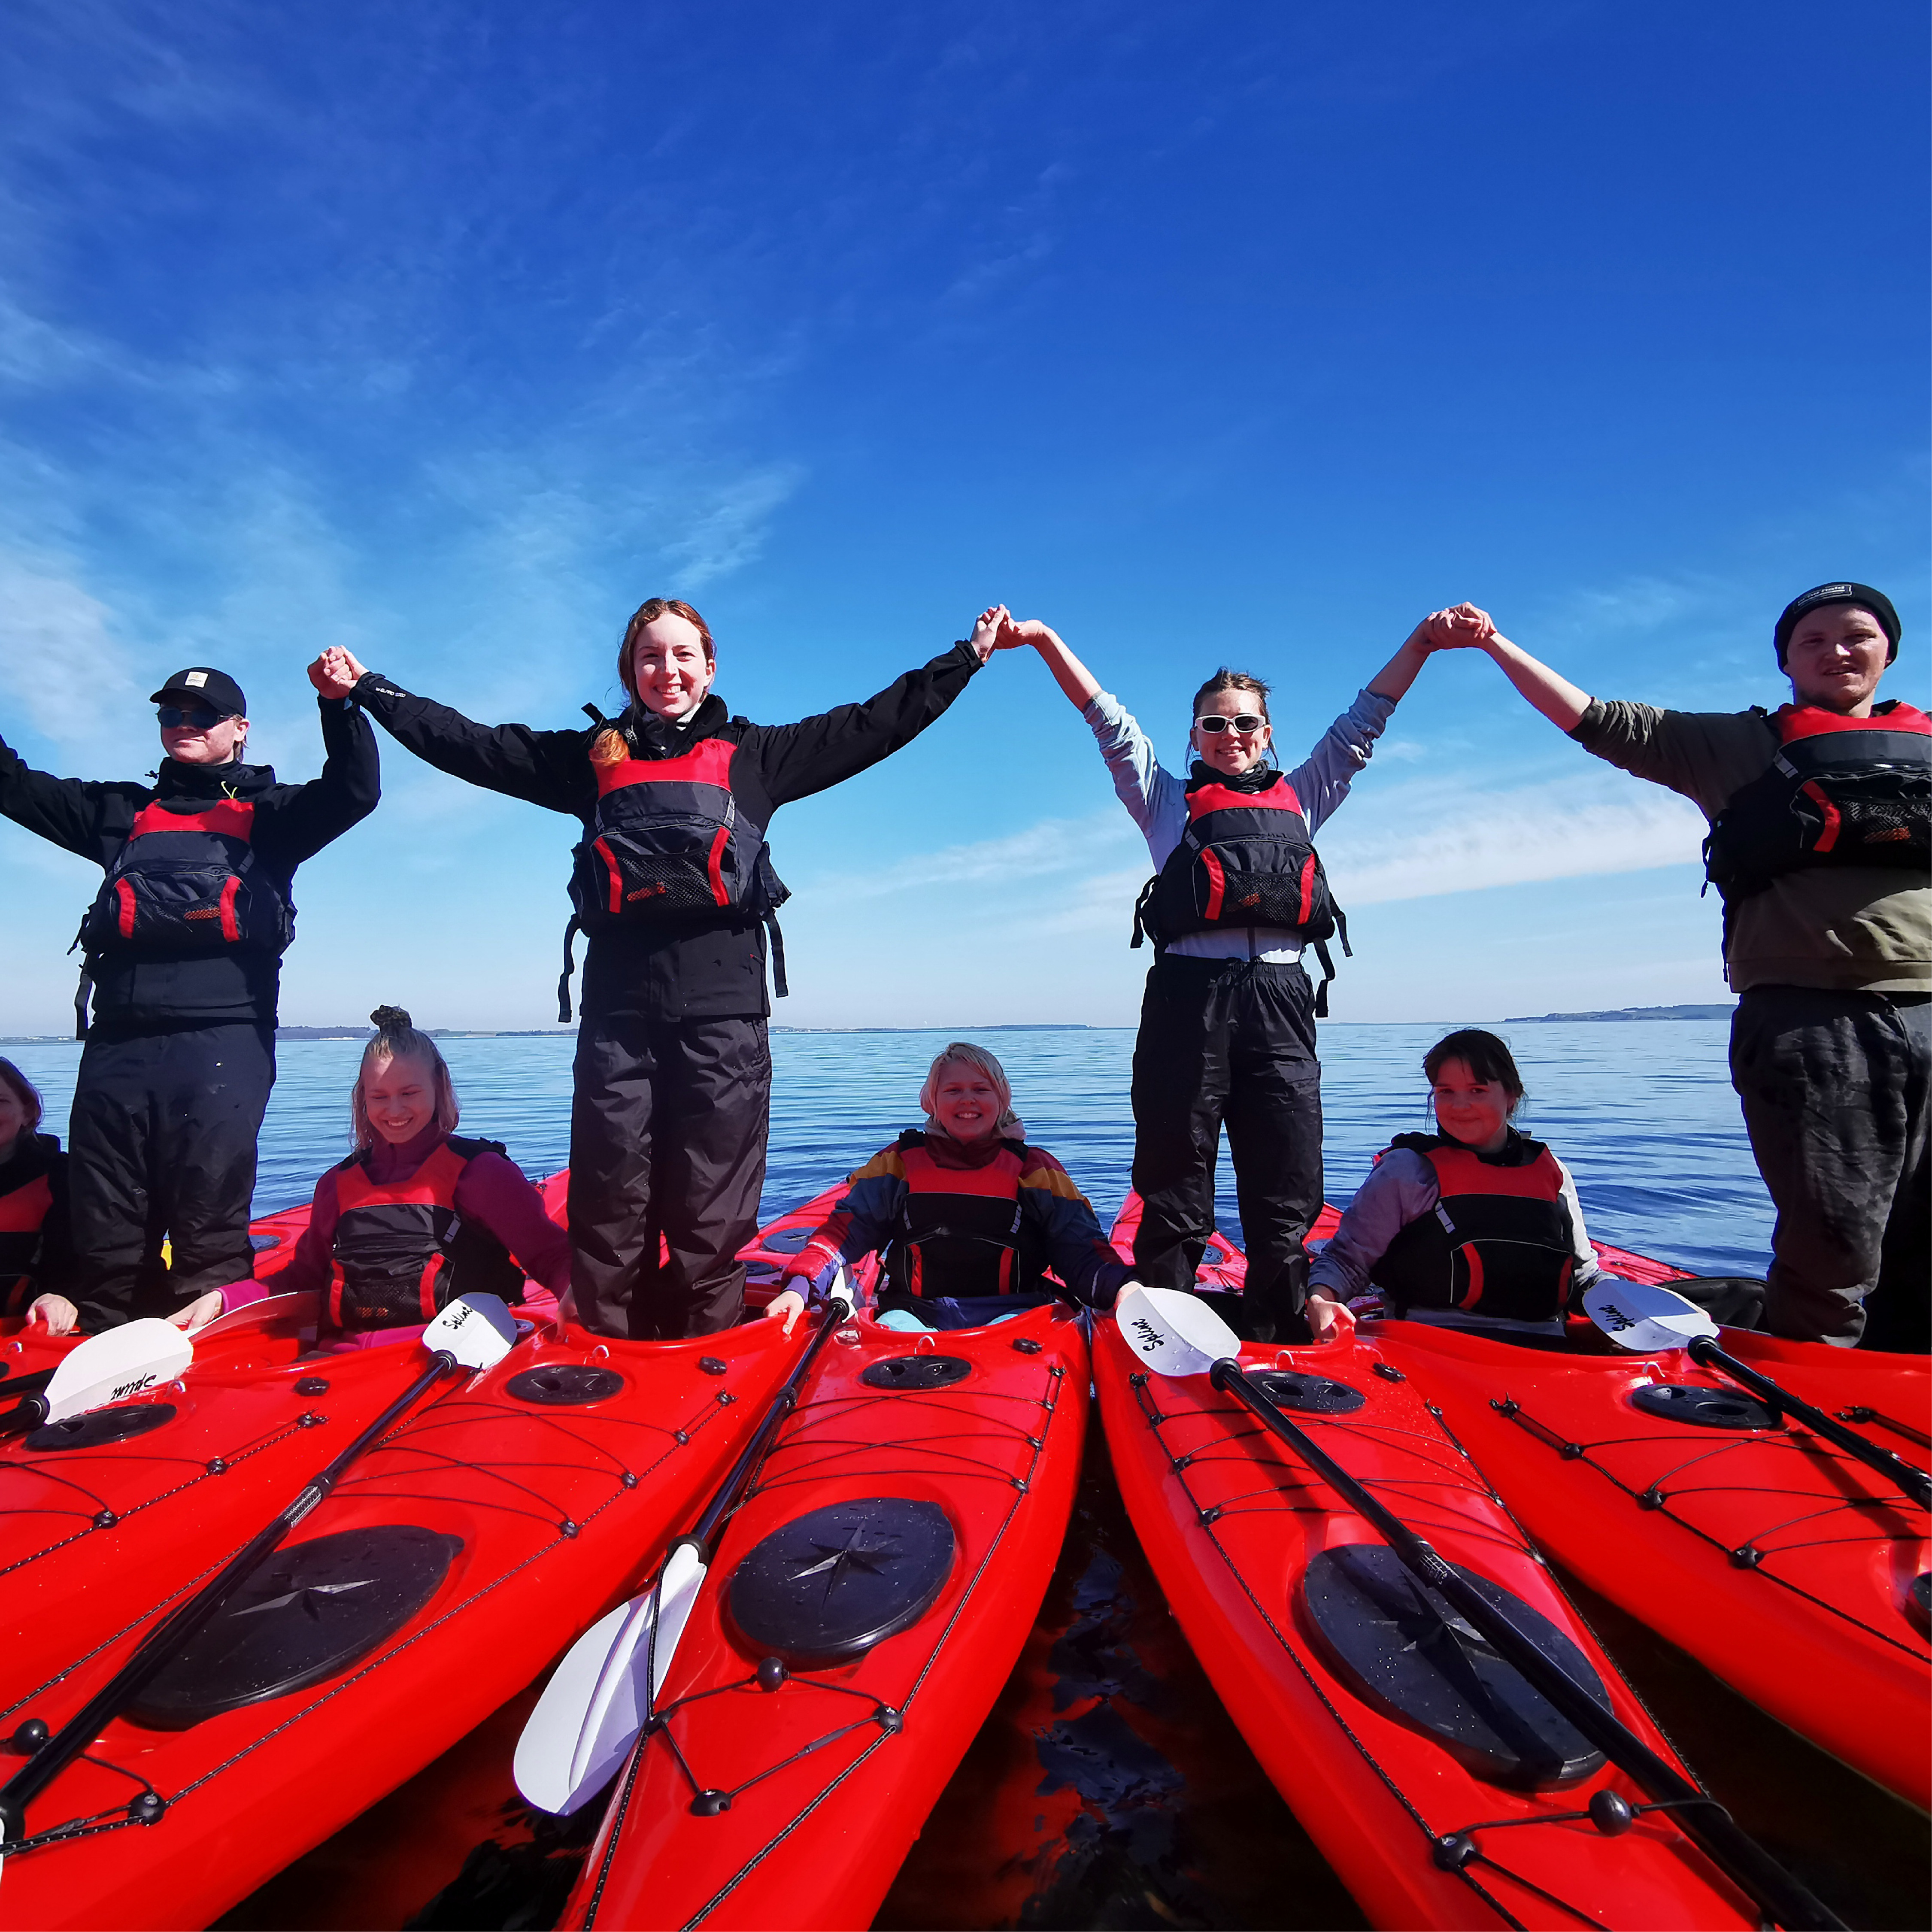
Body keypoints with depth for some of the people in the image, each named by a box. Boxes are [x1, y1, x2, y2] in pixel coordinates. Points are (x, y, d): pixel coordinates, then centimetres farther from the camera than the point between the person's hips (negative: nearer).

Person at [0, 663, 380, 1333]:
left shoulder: (269, 812, 15)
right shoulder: (124, 812, 27)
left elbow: (354, 792, -1)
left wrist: (339, 702, -15)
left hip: (223, 1039, -4)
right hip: (117, 1042, 4)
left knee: (209, 1224, -9)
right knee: (103, 1230, 5)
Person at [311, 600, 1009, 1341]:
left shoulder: (754, 753, 15)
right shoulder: (592, 757, 19)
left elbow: (873, 725, 13)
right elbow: (467, 743, 22)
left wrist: (966, 657, 12)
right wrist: (366, 688, 22)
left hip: (723, 1004, -1)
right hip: (618, 1003, 2)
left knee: (712, 1206, 2)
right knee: (609, 1200, 4)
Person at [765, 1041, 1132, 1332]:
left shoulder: (1036, 1169, 10)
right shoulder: (900, 1162, 12)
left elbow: (1081, 1252, 4)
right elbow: (845, 1230, 7)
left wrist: (1121, 1287, -17)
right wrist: (799, 1287, -11)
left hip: (1012, 1312, -1)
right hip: (915, 1310, 1)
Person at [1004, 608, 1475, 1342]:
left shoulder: (1300, 798, 27)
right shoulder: (1169, 800, 20)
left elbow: (1363, 722, 28)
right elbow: (1110, 722, 14)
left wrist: (1424, 639, 22)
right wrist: (1046, 640, 9)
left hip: (1280, 998, 3)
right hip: (1190, 994, -2)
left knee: (1288, 1193, 4)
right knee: (1175, 1191, -1)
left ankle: (1280, 1339, 14)